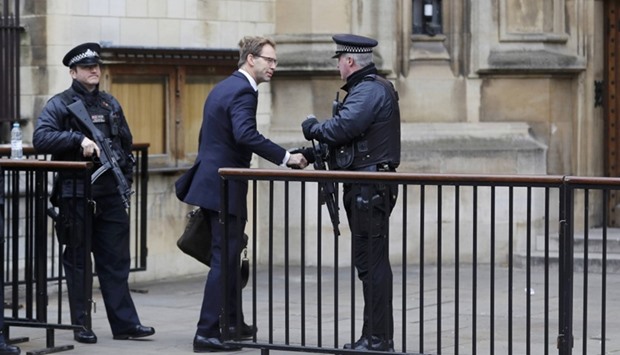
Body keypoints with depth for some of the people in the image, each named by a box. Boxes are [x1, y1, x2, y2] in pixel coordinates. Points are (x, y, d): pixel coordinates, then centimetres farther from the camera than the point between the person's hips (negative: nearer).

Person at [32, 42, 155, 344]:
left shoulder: (111, 104, 14)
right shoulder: (59, 104, -2)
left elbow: (126, 144, 23)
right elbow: (40, 138, -16)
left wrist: (126, 176, 11)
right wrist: (78, 139, -24)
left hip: (111, 194, 4)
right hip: (75, 193, -4)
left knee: (116, 261, 3)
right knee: (78, 260, 3)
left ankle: (125, 323, 5)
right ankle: (81, 325, 9)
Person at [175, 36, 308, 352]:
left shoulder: (222, 87, 15)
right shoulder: (243, 92, -16)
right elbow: (245, 134, -33)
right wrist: (286, 157, -32)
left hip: (211, 181, 10)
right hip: (225, 187, -10)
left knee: (227, 257, 20)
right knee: (225, 260, -7)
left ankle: (233, 323, 31)